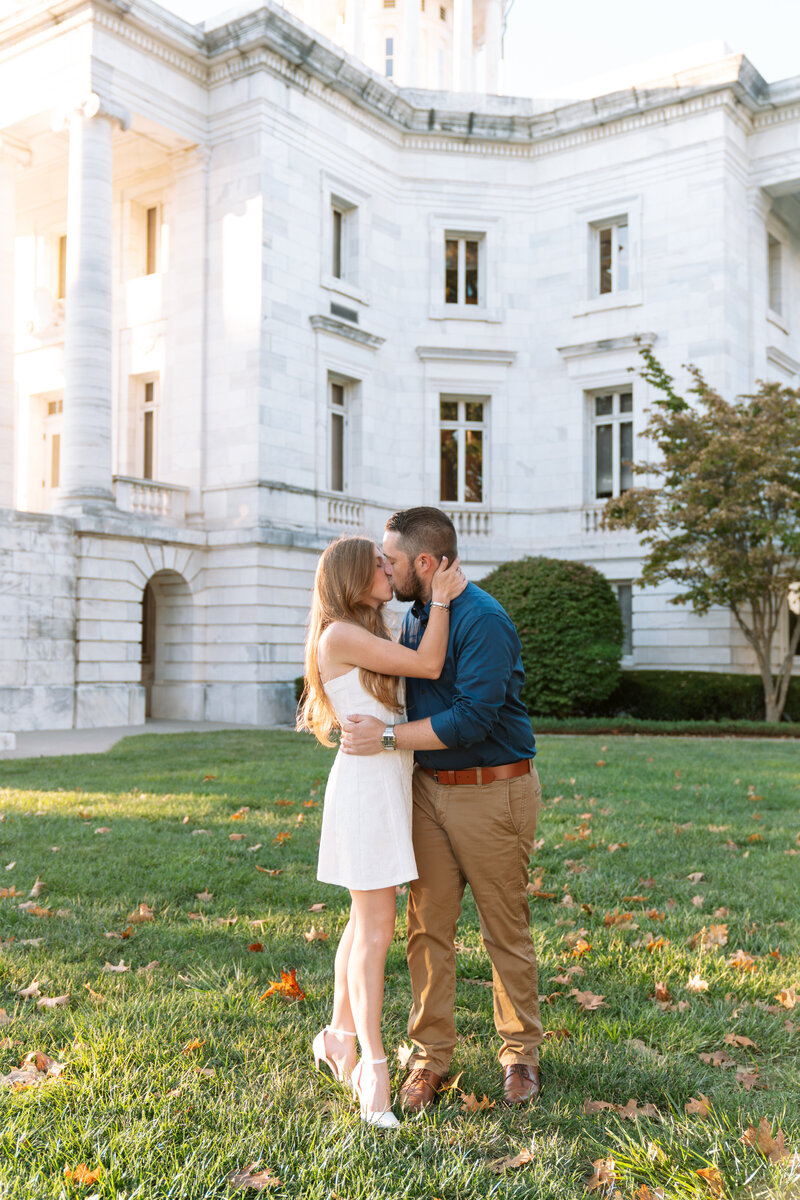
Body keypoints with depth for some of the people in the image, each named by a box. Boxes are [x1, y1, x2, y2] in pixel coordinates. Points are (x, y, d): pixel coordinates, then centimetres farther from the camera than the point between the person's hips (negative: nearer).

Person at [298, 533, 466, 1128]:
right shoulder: (340, 636, -13)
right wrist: (441, 597, -5)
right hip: (366, 783, -10)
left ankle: (340, 1037, 28)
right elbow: (427, 665, -14)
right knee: (376, 929, -7)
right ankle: (374, 1067, 0)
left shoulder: (369, 637, 17)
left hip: (391, 782, 10)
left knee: (366, 921, 15)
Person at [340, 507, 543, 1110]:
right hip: (430, 789, 7)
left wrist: (386, 736, -21)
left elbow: (471, 719, -25)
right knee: (428, 926, 7)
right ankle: (430, 1054, 20)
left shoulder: (483, 619, -17)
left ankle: (521, 1052, 24)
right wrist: (347, 716, 15)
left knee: (507, 930, 6)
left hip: (494, 790, -7)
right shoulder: (413, 616, 11)